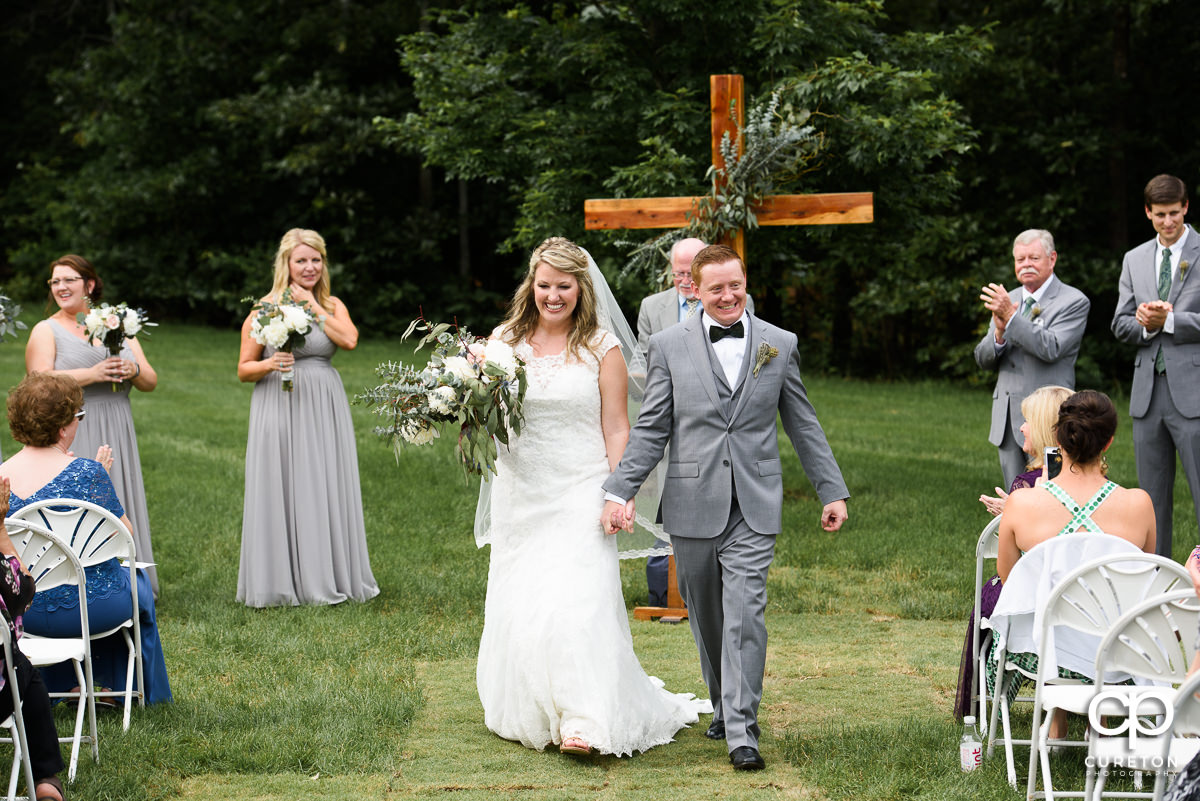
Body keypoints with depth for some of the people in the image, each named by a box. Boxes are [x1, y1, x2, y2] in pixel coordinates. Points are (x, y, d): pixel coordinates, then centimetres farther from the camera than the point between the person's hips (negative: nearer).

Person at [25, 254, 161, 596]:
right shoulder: (46, 331, 4)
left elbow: (151, 382, 13)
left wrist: (133, 370, -9)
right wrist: (93, 374, -19)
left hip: (117, 436, 4)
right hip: (72, 436, -4)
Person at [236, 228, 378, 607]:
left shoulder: (333, 305, 10)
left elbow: (349, 339, -12)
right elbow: (244, 369, 1)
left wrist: (313, 306, -7)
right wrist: (270, 365, -19)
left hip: (325, 407, 3)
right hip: (280, 407, -3)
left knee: (326, 489, 5)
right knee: (283, 491, -2)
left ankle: (330, 576, 15)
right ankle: (283, 582, 7)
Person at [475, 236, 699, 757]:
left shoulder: (600, 348, -1)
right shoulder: (505, 340, 6)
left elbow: (616, 430, -1)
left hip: (580, 494, -3)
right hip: (519, 494, 4)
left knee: (575, 601, -13)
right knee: (517, 605, 7)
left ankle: (585, 720, -10)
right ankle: (528, 714, 23)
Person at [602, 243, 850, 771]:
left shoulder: (780, 345, 7)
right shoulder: (669, 345, 3)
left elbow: (803, 425, 12)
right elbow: (651, 430, 4)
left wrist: (832, 491, 12)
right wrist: (621, 490, -4)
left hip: (754, 508, -1)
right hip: (693, 506, 1)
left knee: (745, 617, -10)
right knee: (706, 618, 12)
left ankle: (742, 732, -9)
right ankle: (724, 704, 32)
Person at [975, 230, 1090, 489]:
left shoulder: (1074, 302, -4)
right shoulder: (1007, 300, 14)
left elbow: (1051, 349, -18)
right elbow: (983, 359, 10)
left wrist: (1011, 317, -23)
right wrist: (999, 334, -11)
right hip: (1007, 419, 6)